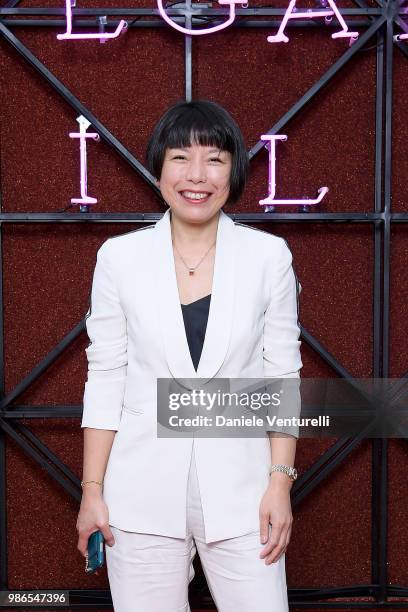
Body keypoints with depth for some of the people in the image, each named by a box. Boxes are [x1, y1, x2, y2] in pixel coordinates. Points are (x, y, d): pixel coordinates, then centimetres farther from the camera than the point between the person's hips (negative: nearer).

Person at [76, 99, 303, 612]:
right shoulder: (119, 256, -1)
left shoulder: (268, 255, -2)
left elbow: (282, 375, 2)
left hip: (239, 490, 0)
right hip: (142, 492, 0)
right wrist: (92, 489, 1)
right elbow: (105, 377, 2)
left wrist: (280, 482, -3)